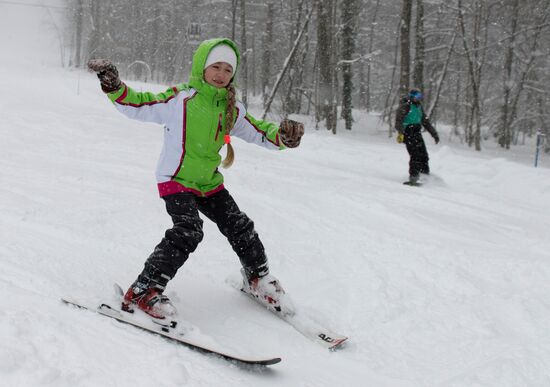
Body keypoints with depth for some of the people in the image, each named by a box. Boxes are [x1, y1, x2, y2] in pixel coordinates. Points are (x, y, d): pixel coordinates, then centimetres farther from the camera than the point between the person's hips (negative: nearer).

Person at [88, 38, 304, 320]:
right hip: (176, 181, -6)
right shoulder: (179, 100, -12)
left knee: (240, 228, 7)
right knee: (188, 231, -25)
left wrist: (284, 136, -13)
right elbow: (137, 105, -9)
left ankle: (258, 278, 32)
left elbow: (261, 133, 8)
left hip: (209, 182, 6)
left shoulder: (233, 110, 3)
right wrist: (114, 87, -26)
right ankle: (143, 292, -19)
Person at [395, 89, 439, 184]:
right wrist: (400, 133, -30)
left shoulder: (419, 107, 21)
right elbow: (398, 120, -15)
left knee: (424, 154, 0)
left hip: (417, 133, 8)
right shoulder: (405, 106, -4)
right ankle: (413, 177, -15)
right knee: (415, 155, -17)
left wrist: (434, 134, 26)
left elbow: (426, 122, 28)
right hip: (408, 133, -8)